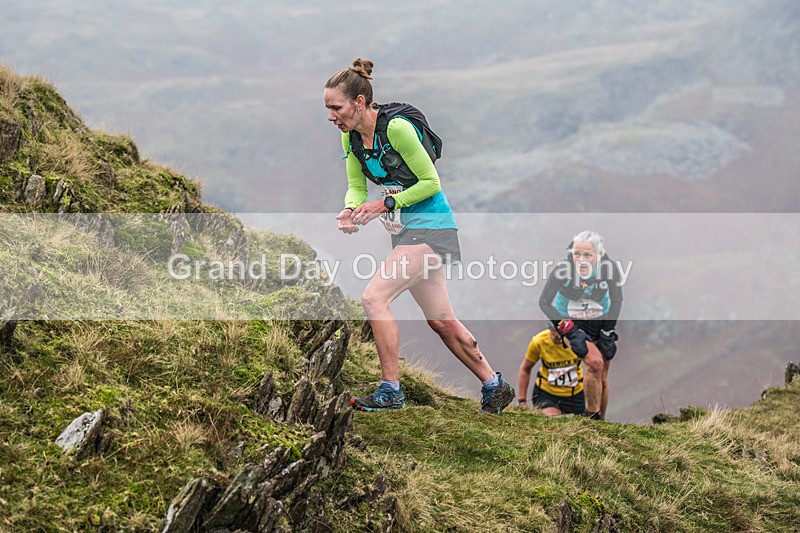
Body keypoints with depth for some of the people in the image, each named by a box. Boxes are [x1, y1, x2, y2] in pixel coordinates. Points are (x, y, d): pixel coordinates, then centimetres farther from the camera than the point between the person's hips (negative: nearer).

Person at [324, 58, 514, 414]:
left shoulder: (397, 127, -22)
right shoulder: (351, 137, 2)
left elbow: (431, 182, -17)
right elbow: (357, 187, 9)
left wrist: (385, 204, -20)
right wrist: (351, 210, -12)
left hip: (429, 226, -9)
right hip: (405, 231, 9)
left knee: (374, 298, -18)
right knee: (440, 321, 12)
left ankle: (391, 391, -11)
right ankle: (494, 387, 25)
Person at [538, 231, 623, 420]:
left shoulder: (608, 267, -22)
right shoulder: (564, 269, -28)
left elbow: (617, 301, -6)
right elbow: (544, 303, -18)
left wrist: (608, 333, -10)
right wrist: (570, 331, -25)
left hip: (600, 323, 3)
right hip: (571, 323, -3)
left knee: (603, 379, 3)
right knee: (595, 362, -26)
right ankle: (591, 416, -13)